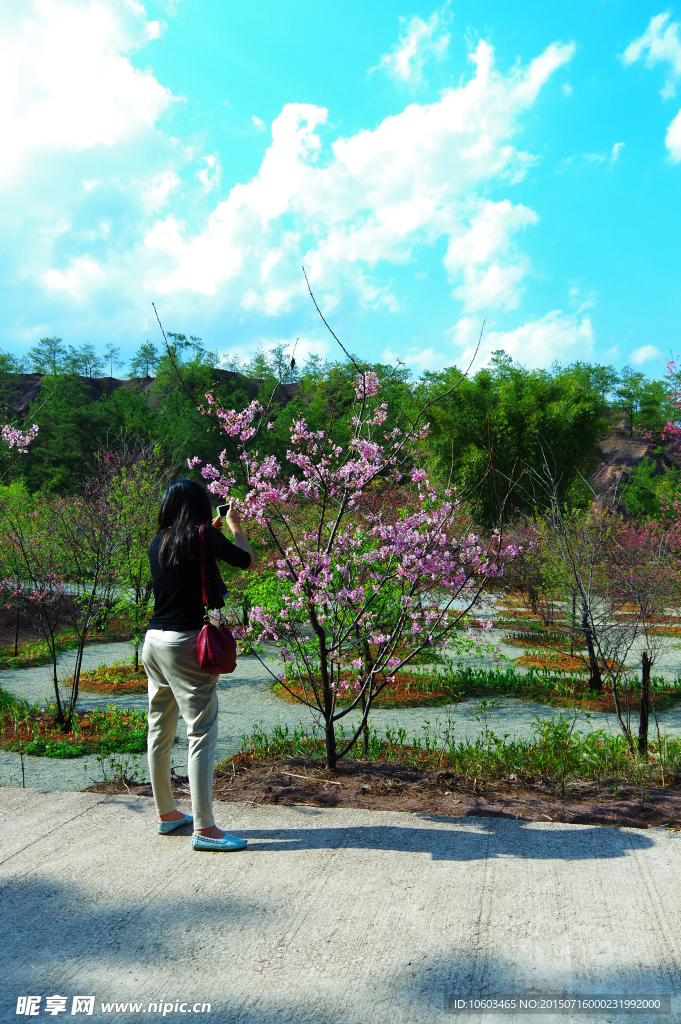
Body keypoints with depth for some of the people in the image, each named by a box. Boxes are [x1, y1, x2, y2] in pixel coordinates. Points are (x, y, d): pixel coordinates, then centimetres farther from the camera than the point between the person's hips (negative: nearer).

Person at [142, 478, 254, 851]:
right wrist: (235, 525, 19)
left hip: (154, 640, 8)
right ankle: (203, 828, -3)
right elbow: (248, 561, 4)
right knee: (202, 733, -4)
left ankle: (166, 813, 28)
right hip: (186, 643, -8)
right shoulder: (204, 537, -9)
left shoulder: (158, 542, 8)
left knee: (160, 730, 15)